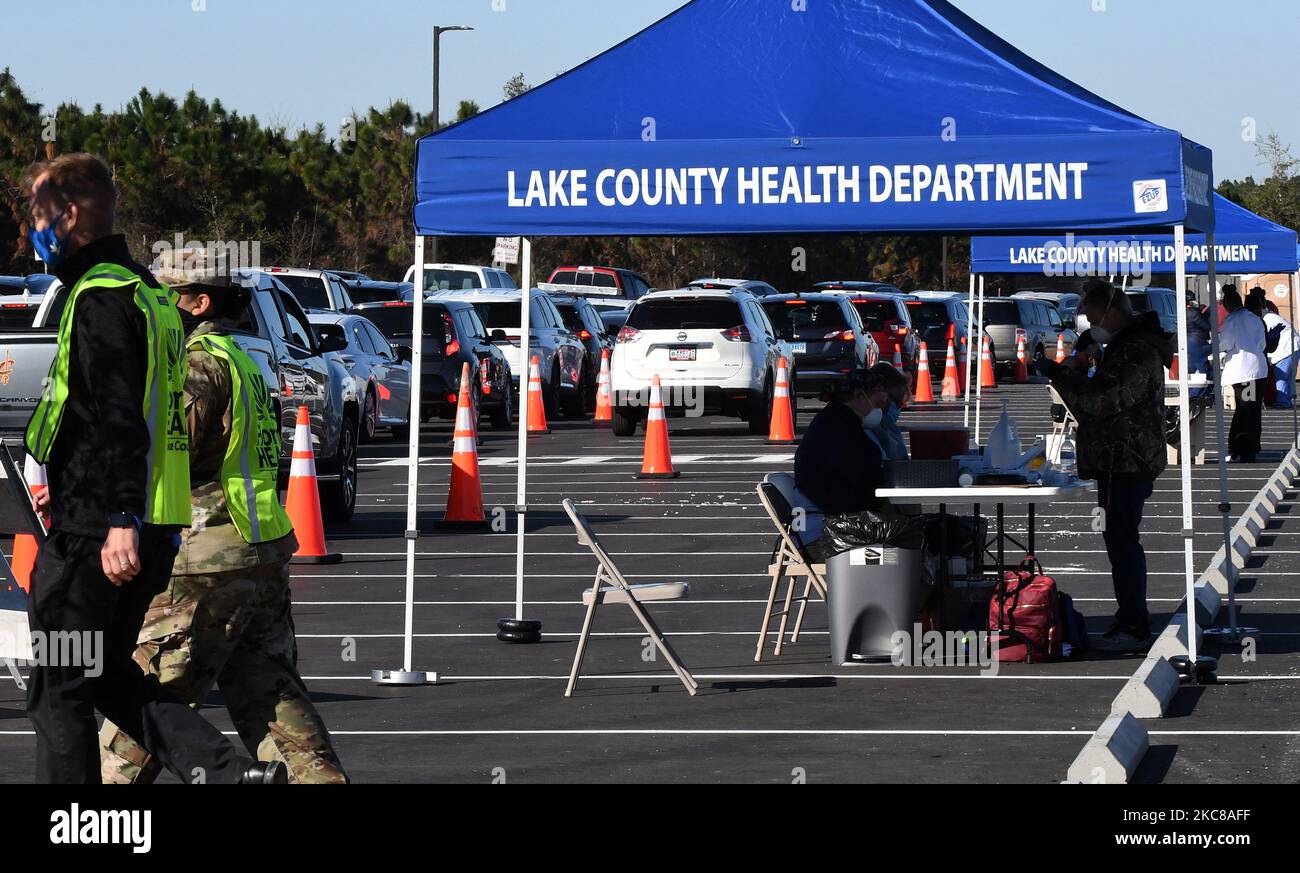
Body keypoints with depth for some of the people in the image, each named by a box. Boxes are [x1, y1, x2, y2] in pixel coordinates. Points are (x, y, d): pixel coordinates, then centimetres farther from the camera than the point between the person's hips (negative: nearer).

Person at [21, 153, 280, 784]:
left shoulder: (99, 298, -13)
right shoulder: (143, 291, 18)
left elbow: (118, 417, -23)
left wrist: (119, 520, -29)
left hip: (96, 537, -10)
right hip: (144, 528, 10)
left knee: (58, 693, 0)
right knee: (108, 675, 18)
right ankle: (226, 770, 3)